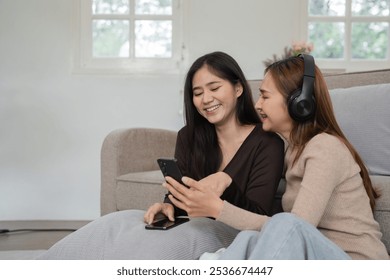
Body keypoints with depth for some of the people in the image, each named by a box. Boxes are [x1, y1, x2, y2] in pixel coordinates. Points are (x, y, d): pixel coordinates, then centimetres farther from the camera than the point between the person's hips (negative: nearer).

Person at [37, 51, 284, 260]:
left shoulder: (267, 143, -6)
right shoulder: (189, 137, 11)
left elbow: (259, 219, -12)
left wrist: (227, 182, -29)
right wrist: (168, 206, -16)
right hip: (192, 226, 5)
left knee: (158, 245, -35)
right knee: (114, 227, -23)